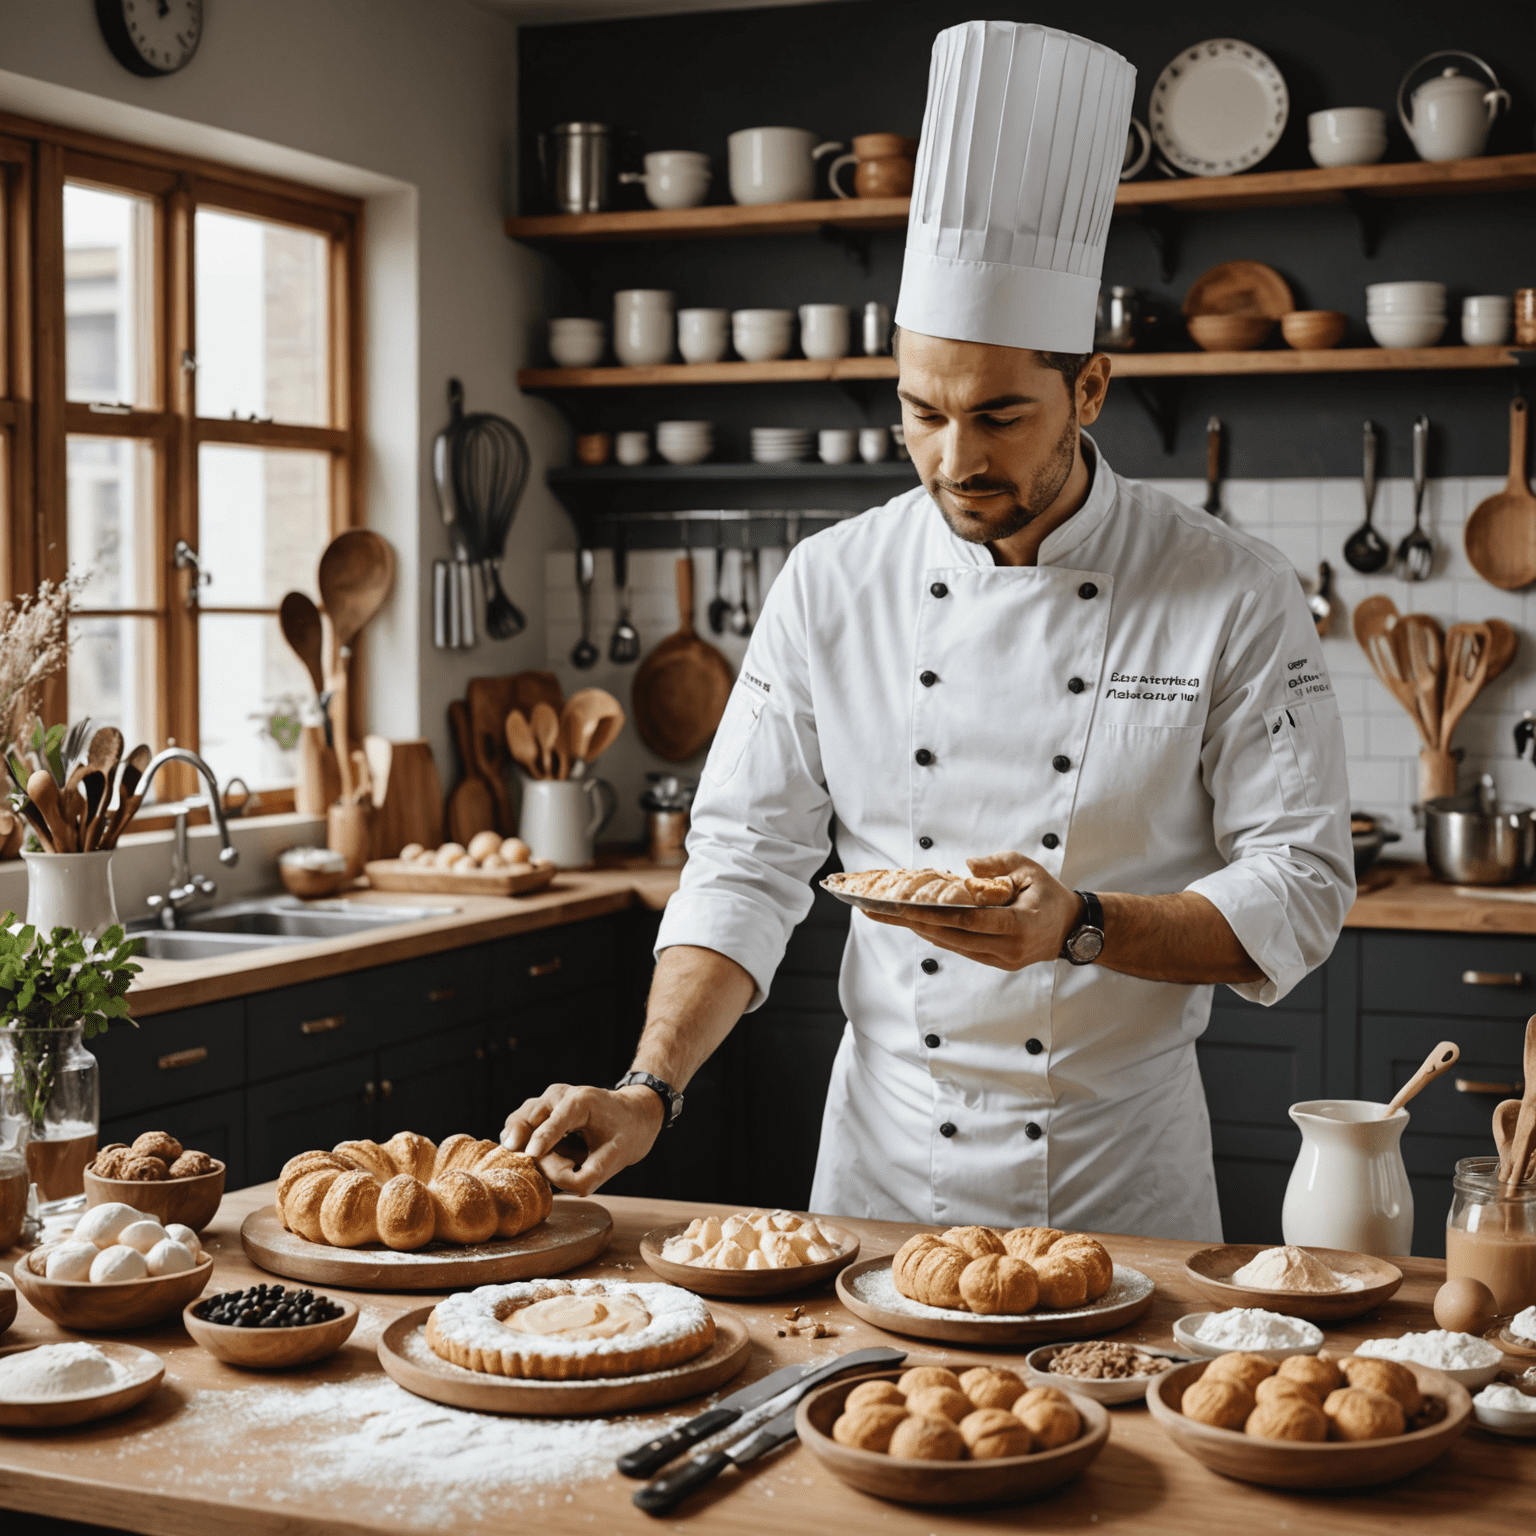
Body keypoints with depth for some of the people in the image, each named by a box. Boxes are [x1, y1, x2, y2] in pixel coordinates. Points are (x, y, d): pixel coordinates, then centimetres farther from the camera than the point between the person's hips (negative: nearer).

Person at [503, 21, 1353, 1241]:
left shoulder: (1234, 595, -10)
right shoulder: (832, 587, -4)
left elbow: (1299, 890, -9)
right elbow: (748, 863, -3)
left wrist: (1083, 929, -25)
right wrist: (651, 1089, -16)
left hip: (1119, 1167, -1)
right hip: (886, 1155, 2)